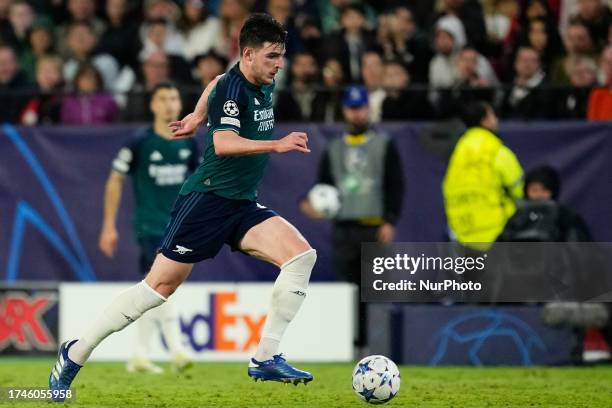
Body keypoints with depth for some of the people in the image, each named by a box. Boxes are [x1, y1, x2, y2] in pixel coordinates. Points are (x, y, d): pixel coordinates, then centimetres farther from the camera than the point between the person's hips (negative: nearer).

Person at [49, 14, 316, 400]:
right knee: (161, 285, -6)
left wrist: (197, 117, 29)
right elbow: (223, 144, -32)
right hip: (207, 198, -8)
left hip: (242, 207, 8)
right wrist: (277, 145, -38)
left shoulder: (265, 85, 9)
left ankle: (265, 359, -10)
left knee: (302, 254, -11)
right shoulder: (233, 88, -16)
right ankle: (76, 354, 8)